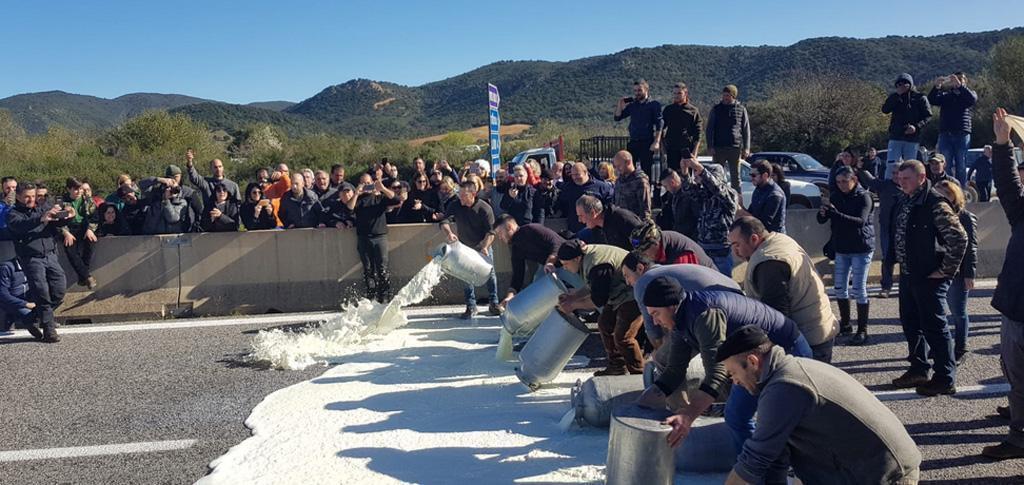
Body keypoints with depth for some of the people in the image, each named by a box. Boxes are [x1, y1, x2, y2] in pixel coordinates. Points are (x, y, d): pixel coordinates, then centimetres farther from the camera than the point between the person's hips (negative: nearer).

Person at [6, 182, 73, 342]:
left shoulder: (44, 207, 14)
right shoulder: (13, 214, 2)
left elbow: (59, 221, 4)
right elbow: (20, 225, -21)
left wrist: (68, 215, -21)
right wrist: (41, 219, -39)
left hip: (51, 256, 4)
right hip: (31, 258, -4)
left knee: (59, 290, -3)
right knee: (42, 292, -12)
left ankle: (33, 319, 17)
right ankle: (49, 329, -5)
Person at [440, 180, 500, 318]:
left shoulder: (485, 208, -22)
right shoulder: (455, 206, -15)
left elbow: (491, 232, -23)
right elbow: (444, 222, -25)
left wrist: (484, 247, -35)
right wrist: (449, 233, -46)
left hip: (483, 246, -2)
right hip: (465, 247, 2)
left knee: (489, 274, 3)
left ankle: (494, 303, 16)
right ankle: (471, 306, 11)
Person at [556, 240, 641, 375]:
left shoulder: (597, 266, -31)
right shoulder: (586, 257, 2)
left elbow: (598, 300, -27)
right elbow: (591, 287, 14)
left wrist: (573, 305, -17)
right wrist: (571, 295, 1)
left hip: (634, 295, -11)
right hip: (621, 295, 11)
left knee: (623, 337, -13)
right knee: (605, 324, 17)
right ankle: (617, 367, 28)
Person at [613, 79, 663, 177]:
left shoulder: (654, 105, 0)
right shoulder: (632, 105, 14)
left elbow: (659, 125, -7)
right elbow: (617, 117, 15)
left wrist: (656, 142, -17)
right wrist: (620, 103, 2)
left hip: (647, 143, -4)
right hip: (633, 142, 5)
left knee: (646, 170, 0)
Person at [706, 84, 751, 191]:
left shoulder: (741, 109, 6)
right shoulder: (716, 109, 5)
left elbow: (746, 130, 8)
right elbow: (709, 129, 5)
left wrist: (746, 148, -1)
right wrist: (710, 147, -5)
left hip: (735, 148, 0)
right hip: (718, 148, 0)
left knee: (735, 177, 5)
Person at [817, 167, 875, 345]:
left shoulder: (864, 197, -11)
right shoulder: (836, 196, 5)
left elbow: (861, 221, -26)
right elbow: (821, 220, 4)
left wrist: (836, 214, -37)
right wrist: (822, 213, -20)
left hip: (861, 249, -6)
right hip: (841, 249, 6)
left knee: (859, 289, -5)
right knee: (839, 287, 10)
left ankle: (862, 331, 4)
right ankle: (845, 324, 26)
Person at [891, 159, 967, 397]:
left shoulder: (935, 204, -18)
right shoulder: (905, 202, 9)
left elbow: (959, 238, -21)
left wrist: (946, 270, -16)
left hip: (930, 277, -9)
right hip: (908, 274, 9)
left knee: (934, 326, -2)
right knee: (911, 323, 17)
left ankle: (945, 379, 9)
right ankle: (918, 370, 31)